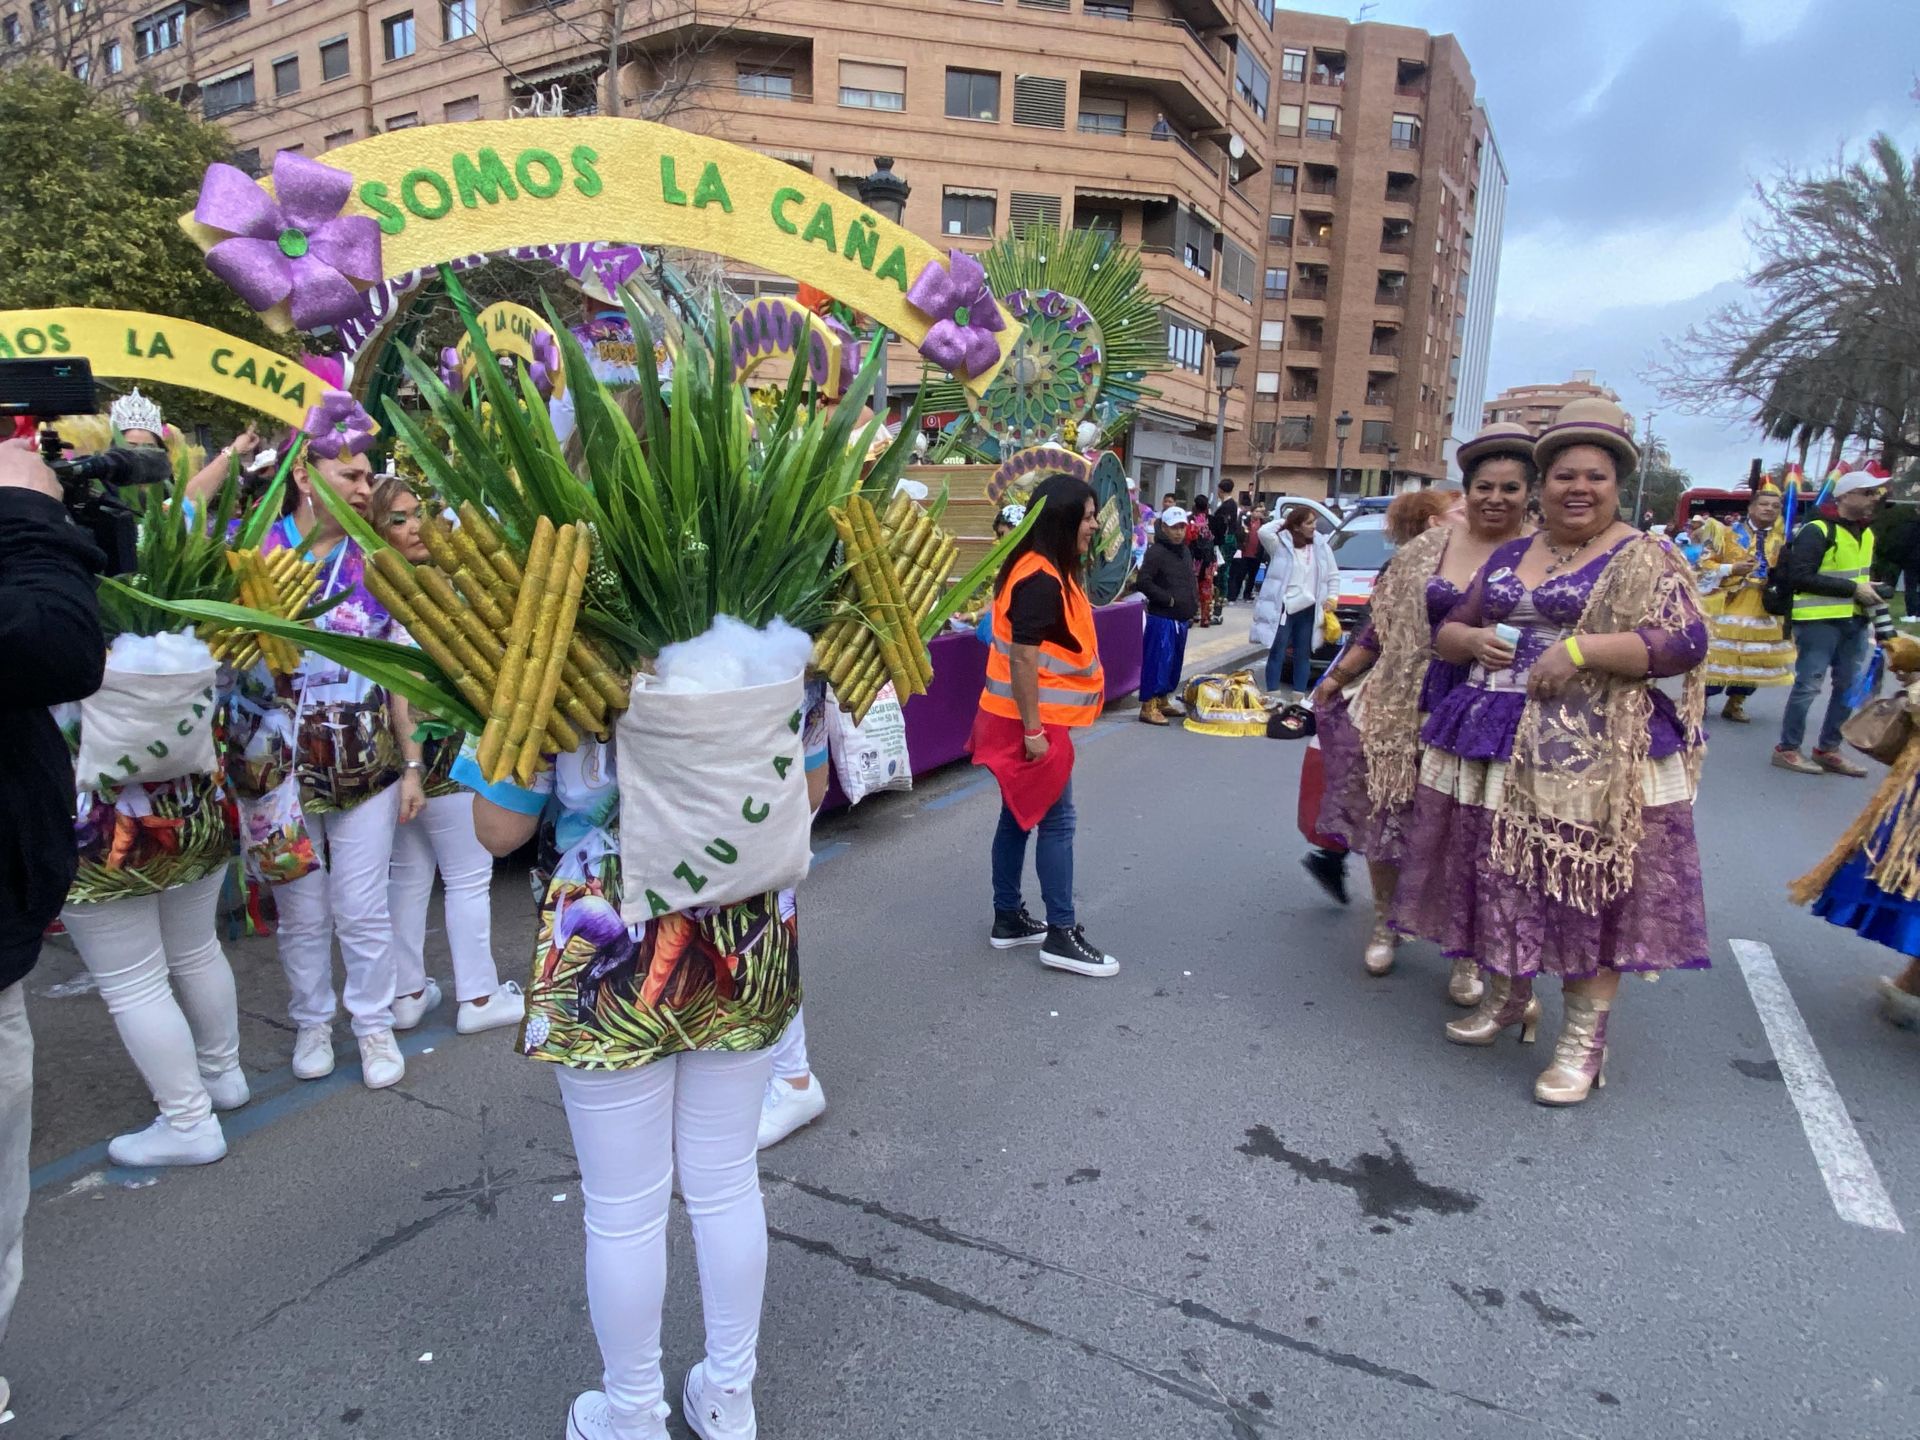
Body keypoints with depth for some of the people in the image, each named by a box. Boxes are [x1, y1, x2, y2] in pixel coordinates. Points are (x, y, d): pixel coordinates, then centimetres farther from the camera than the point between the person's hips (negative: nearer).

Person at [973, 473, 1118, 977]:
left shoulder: (1046, 572, 13)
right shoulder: (1041, 579, -19)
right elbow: (1022, 659, -24)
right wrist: (1033, 730, -22)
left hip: (1036, 718, 10)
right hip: (1033, 722, -10)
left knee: (1020, 817, 14)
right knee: (1055, 823, -3)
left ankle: (1008, 919, 24)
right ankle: (1062, 935, 5)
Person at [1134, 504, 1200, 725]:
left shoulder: (1184, 550, 15)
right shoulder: (1156, 552, -13)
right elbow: (1143, 582, -21)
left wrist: (1194, 604, 10)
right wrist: (1168, 599, -18)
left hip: (1181, 619, 9)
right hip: (1162, 618, -9)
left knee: (1174, 663, 15)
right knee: (1158, 662, -8)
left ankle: (1162, 701, 28)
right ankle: (1148, 706, -2)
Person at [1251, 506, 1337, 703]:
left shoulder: (1321, 546, 9)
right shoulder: (1281, 544, -3)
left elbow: (1333, 575, 16)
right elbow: (1264, 532, -23)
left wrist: (1331, 597, 4)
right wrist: (1282, 522, -7)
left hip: (1308, 609, 4)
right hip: (1283, 608, -4)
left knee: (1303, 654, 9)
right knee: (1277, 653, -2)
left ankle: (1298, 695, 16)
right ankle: (1272, 696, 2)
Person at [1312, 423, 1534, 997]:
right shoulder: (1428, 548, 4)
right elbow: (1385, 623, 11)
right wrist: (1338, 676, 14)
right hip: (1412, 711, 3)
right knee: (1385, 816, 9)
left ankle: (1469, 956, 24)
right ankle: (1383, 925, 32)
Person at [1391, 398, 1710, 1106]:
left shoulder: (1644, 559, -1)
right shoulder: (1509, 556, 14)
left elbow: (1686, 643, -12)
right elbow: (1447, 631, 18)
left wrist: (1579, 650, -21)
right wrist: (1474, 640, -5)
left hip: (1597, 754, -5)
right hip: (1494, 744, 5)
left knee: (1589, 885, -2)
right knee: (1500, 875, 12)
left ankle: (1585, 1034, 11)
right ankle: (1507, 996, 31)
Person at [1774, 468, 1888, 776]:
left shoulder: (1867, 533, 14)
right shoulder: (1817, 531, -12)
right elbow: (1801, 577, -19)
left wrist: (1870, 590, 8)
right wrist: (1852, 588, -19)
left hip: (1855, 621, 8)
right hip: (1819, 620, -8)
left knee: (1849, 687, 10)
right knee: (1808, 685, -4)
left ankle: (1827, 749, 21)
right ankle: (1787, 749, 6)